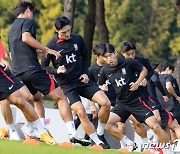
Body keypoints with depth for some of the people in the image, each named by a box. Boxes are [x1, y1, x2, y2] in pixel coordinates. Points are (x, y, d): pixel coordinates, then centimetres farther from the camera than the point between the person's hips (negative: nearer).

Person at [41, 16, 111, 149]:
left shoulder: (78, 39, 3)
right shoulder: (52, 45, -7)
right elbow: (44, 66, 0)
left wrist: (85, 73, 6)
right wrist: (56, 71, -19)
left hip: (82, 81, 4)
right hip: (67, 86, -4)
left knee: (106, 103, -12)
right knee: (81, 112, -23)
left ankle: (100, 134, 8)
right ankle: (98, 142, -13)